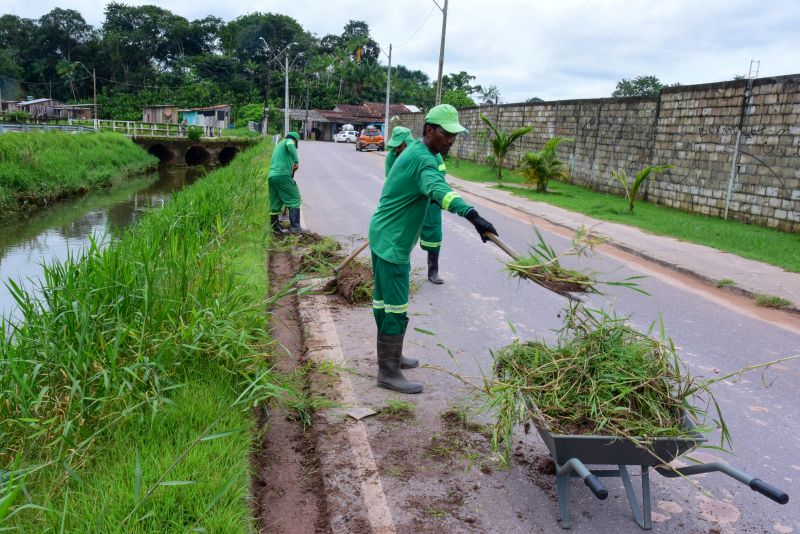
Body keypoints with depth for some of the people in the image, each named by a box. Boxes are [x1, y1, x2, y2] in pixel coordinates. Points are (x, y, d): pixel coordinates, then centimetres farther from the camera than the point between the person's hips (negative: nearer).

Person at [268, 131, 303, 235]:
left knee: (275, 204, 12)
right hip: (283, 175, -8)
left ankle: (275, 229, 16)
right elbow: (290, 145, -19)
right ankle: (294, 226, -7)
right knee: (294, 199, -1)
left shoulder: (278, 145, 31)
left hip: (271, 176, 8)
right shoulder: (289, 141, 7)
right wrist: (297, 161, -20)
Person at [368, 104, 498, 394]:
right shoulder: (423, 159, -22)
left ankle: (390, 356, 32)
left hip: (386, 237, 10)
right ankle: (388, 373, 4)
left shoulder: (414, 150, 12)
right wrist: (472, 215, -57)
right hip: (392, 242, -10)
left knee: (385, 302, 19)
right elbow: (439, 189, -43)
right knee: (397, 310, -5)